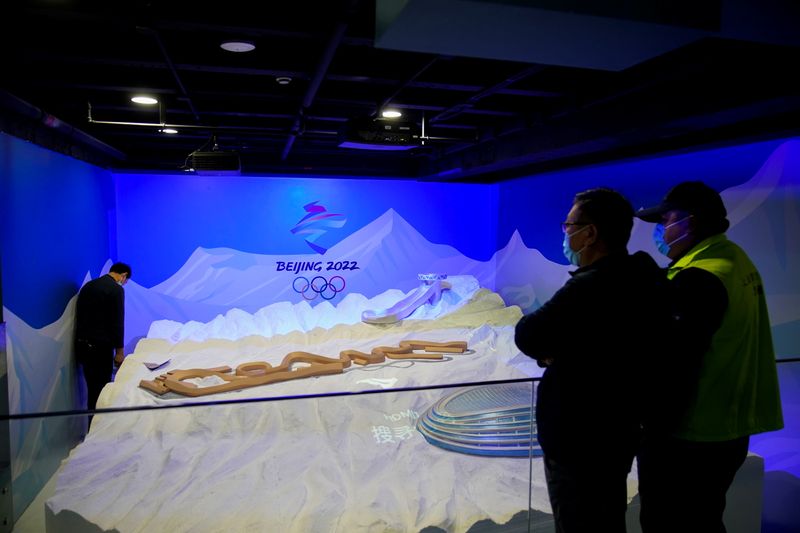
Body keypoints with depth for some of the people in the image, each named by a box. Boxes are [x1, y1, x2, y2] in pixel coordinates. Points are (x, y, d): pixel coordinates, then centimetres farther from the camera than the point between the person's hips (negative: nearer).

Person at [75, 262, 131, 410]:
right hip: (100, 347, -7)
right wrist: (119, 351, -7)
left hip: (82, 344, 8)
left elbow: (80, 316, 15)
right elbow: (117, 322, -14)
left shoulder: (87, 286, 10)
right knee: (101, 387, 2)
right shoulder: (116, 289, -13)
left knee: (92, 386, 17)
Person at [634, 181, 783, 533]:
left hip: (687, 438, -10)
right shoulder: (736, 261, 9)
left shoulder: (697, 279, -23)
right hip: (724, 429, 10)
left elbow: (673, 365, -24)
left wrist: (652, 431, -17)